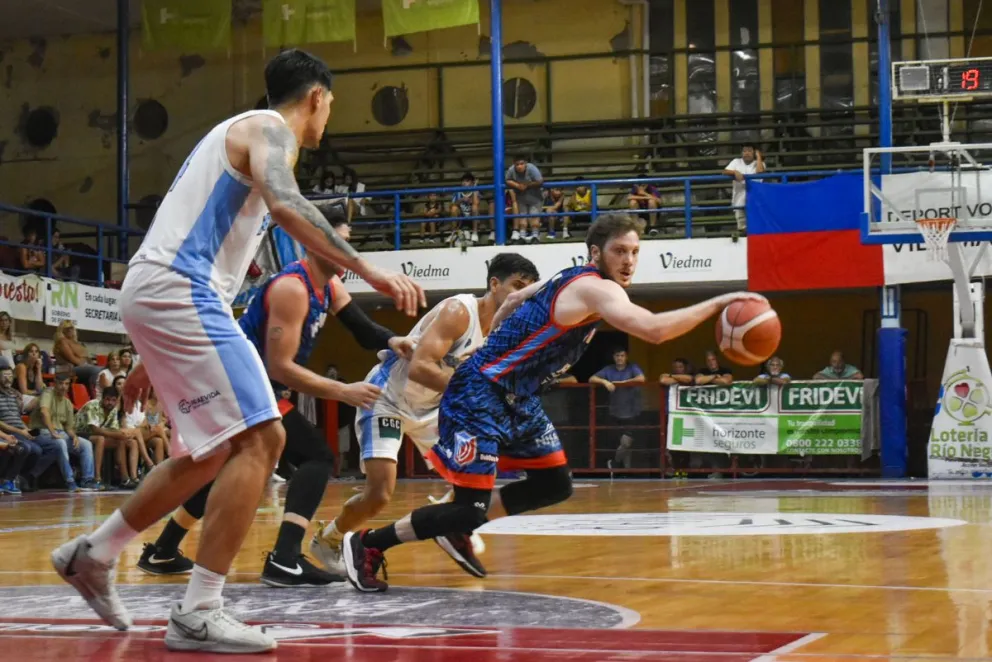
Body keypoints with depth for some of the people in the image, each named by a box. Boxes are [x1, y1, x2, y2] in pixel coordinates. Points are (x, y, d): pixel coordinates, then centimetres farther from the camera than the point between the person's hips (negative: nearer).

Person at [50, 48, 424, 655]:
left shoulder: (240, 132, 27)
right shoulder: (270, 129, -3)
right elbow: (284, 204, -26)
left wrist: (153, 359, 32)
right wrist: (371, 271, -31)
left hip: (155, 291, 10)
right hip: (181, 292, -10)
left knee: (216, 450, 20)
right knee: (261, 438, -13)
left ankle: (93, 554, 29)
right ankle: (199, 614, -14)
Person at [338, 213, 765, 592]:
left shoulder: (574, 280, 10)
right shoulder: (597, 289, -21)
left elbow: (513, 301, 25)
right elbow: (654, 330, -36)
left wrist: (497, 350, 33)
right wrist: (718, 304, -32)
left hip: (516, 398, 10)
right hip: (479, 396, -10)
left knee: (555, 485, 12)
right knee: (470, 508, -11)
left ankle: (459, 531, 24)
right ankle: (368, 544, 5)